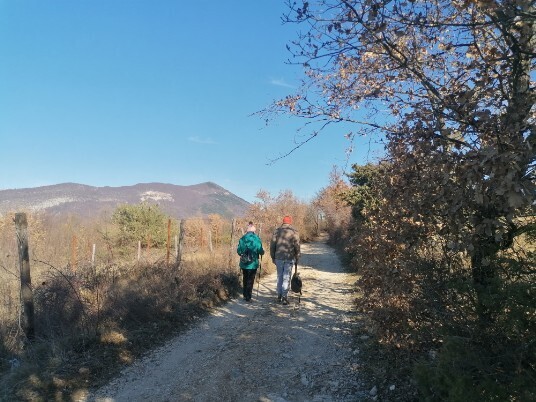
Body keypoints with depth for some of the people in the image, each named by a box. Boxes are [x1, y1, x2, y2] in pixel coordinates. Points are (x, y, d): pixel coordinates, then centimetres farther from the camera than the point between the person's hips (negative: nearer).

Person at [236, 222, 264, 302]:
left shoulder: (242, 238, -5)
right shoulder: (257, 239, -10)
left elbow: (239, 251, -3)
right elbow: (260, 251, -11)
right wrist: (262, 252, 13)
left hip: (244, 263, 2)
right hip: (253, 264, -2)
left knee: (245, 279, 19)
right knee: (250, 280, 6)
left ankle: (245, 295, 27)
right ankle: (248, 297, 7)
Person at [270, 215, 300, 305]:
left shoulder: (277, 231, 4)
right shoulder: (294, 232, -3)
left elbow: (272, 245, 5)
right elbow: (297, 247, -2)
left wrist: (273, 257, 12)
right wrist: (297, 259, 7)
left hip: (278, 257, 2)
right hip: (289, 258, -2)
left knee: (279, 276, 14)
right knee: (286, 277, 2)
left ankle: (279, 296, 19)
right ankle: (284, 297, 0)